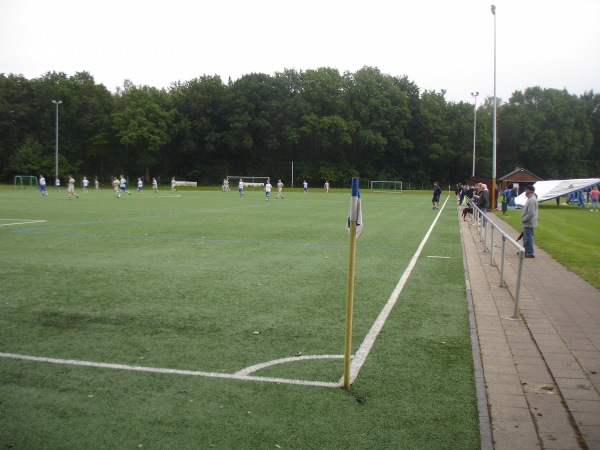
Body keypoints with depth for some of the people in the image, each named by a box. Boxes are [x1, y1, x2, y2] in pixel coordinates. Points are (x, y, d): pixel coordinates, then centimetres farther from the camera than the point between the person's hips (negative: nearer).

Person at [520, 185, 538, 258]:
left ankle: (530, 253, 2)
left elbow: (530, 213, -26)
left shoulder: (532, 200, -22)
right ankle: (526, 251, 30)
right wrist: (523, 219, 16)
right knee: (526, 237, 19)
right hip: (527, 223, 10)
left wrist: (523, 219, -17)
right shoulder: (531, 198, 12)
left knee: (528, 238, -4)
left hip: (528, 223, -10)